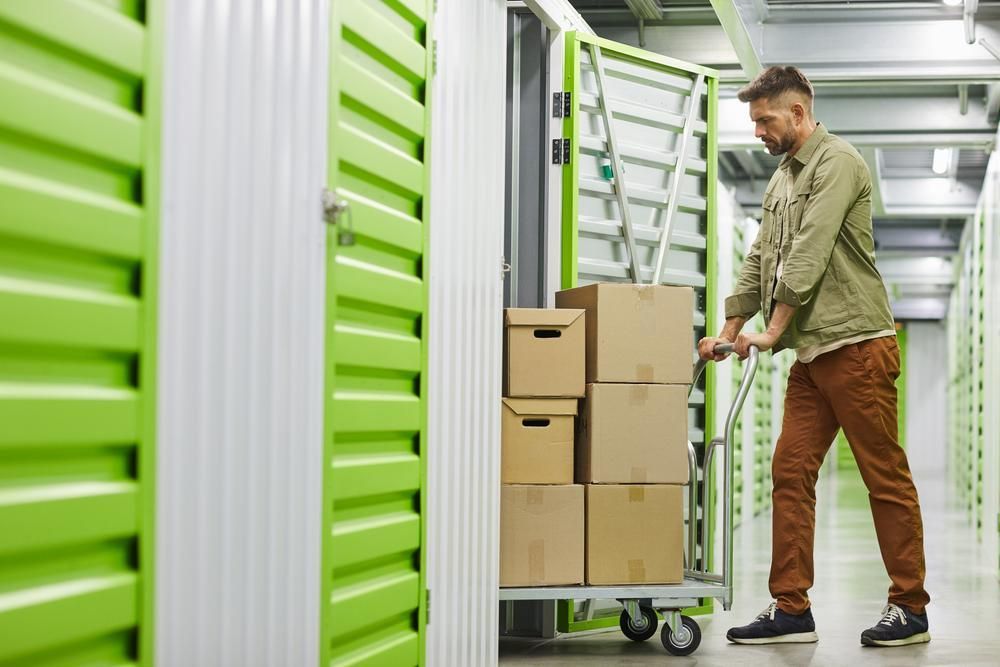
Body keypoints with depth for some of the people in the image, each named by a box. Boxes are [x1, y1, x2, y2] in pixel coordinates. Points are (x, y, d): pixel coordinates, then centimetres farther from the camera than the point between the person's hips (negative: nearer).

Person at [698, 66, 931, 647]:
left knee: (886, 478, -2)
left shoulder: (837, 162, -8)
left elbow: (809, 253, -16)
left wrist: (773, 331, -15)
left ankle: (910, 609, 6)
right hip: (812, 354, 9)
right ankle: (791, 609, 6)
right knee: (791, 472, 3)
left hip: (856, 345, -9)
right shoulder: (782, 179, 20)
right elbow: (762, 261, 21)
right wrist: (730, 331, 14)